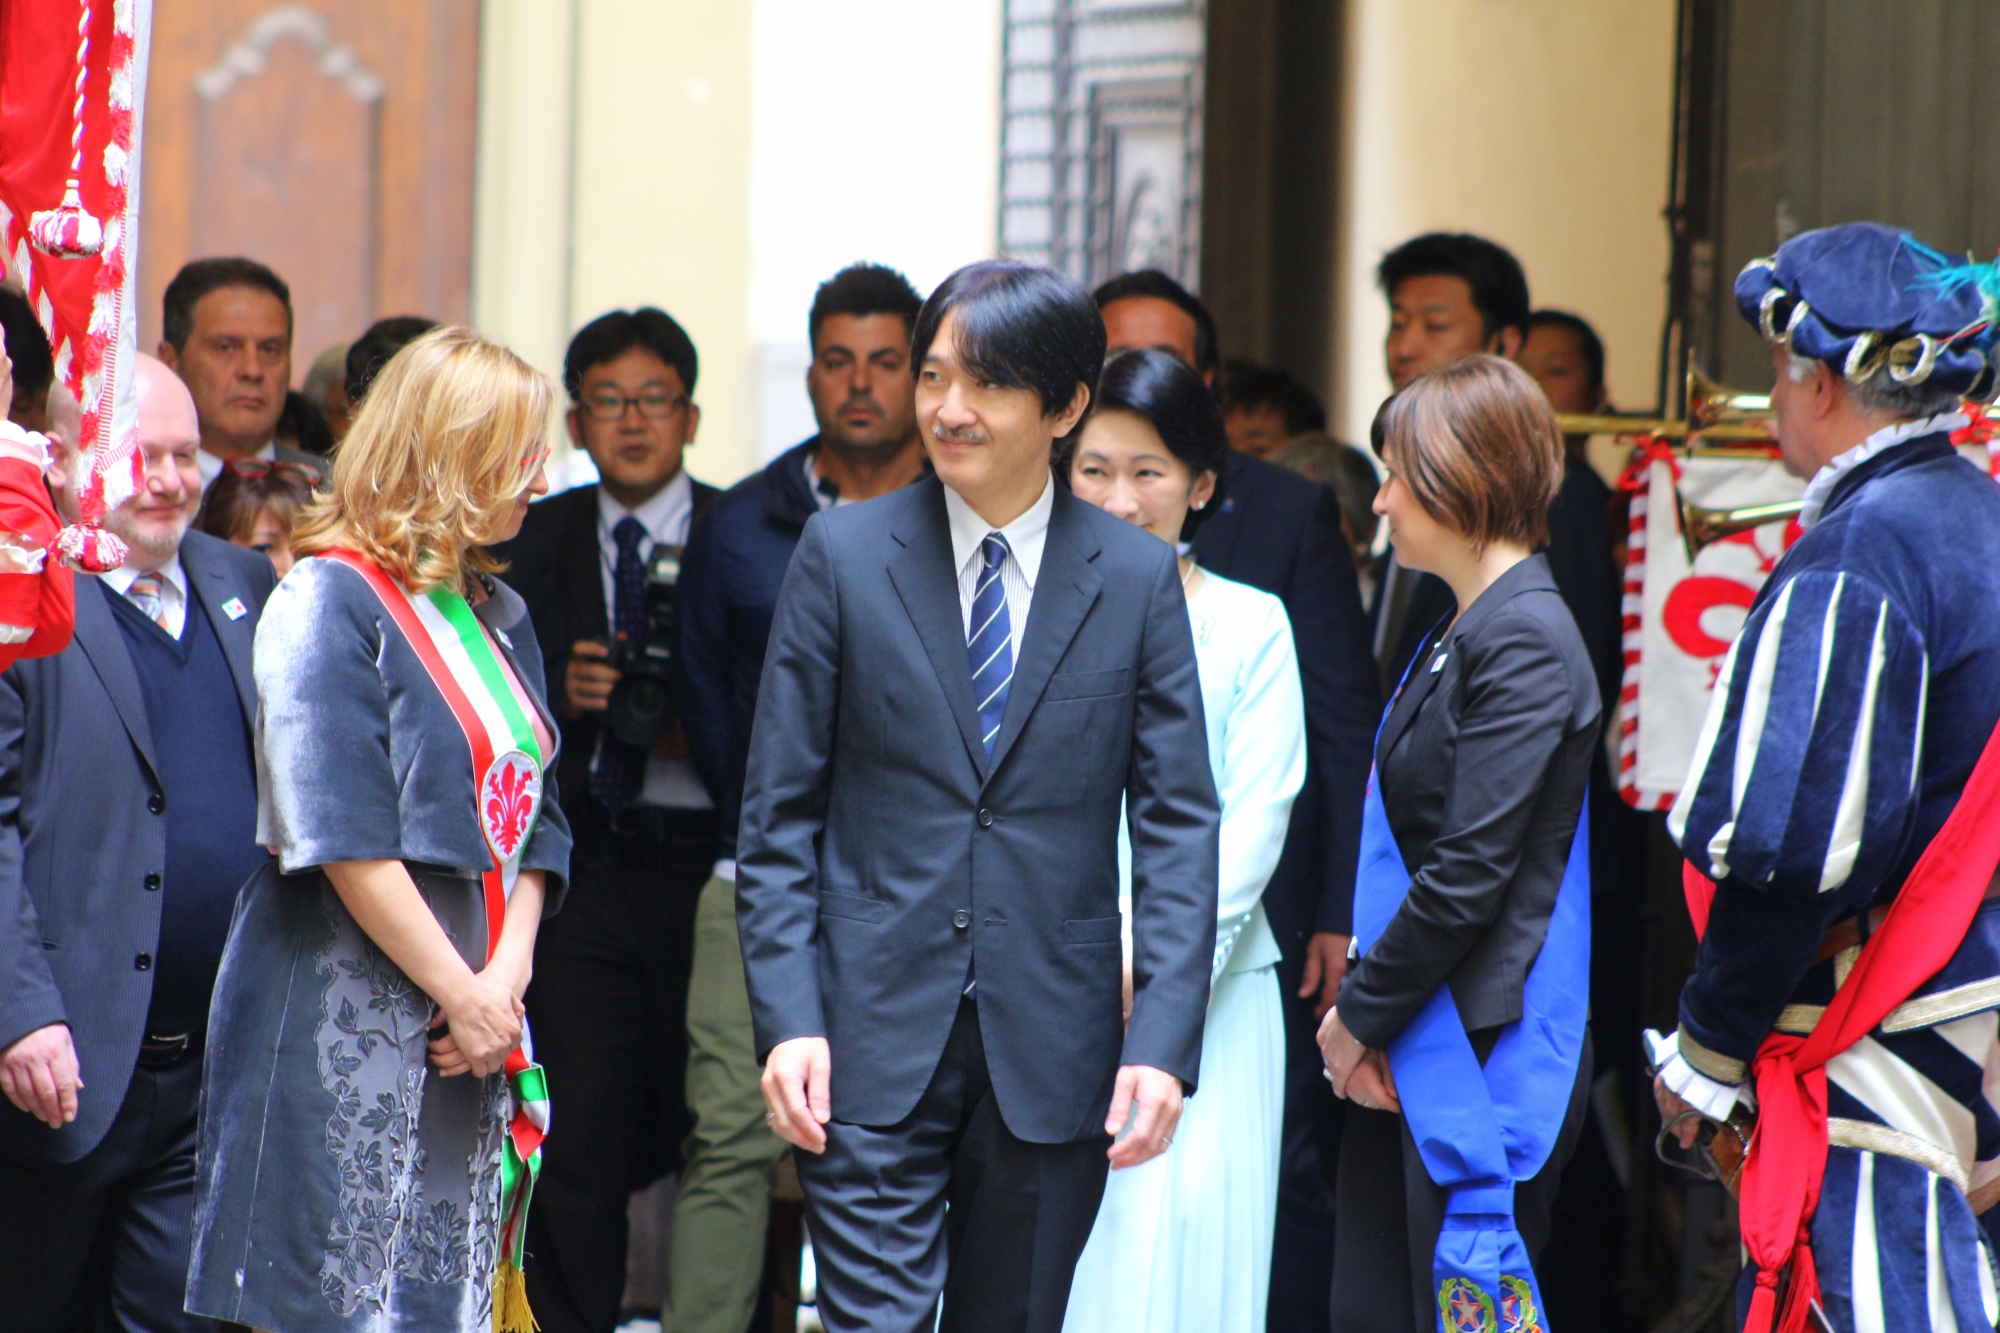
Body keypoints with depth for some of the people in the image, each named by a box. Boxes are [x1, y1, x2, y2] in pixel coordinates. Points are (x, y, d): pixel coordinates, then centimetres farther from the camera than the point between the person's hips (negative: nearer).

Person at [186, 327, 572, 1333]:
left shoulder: (498, 618, 17)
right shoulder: (330, 599, -8)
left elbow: (530, 817, 14)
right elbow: (338, 836, -14)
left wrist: (507, 975, -4)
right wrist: (463, 996, -13)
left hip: (472, 1018, 7)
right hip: (345, 1028, -7)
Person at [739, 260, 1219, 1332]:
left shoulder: (1135, 578, 3)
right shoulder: (844, 552, 1)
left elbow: (1178, 823, 1)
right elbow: (777, 813, 2)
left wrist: (1163, 1043, -8)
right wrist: (786, 1021, -7)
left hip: (1053, 1039, 1)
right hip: (874, 1039, -1)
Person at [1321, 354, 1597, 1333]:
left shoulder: (1525, 645, -14)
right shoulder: (1456, 635, 15)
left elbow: (1468, 876, -18)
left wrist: (1360, 1010, -9)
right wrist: (1361, 1015, 3)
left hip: (1483, 1058, -9)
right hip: (1409, 1056, 9)